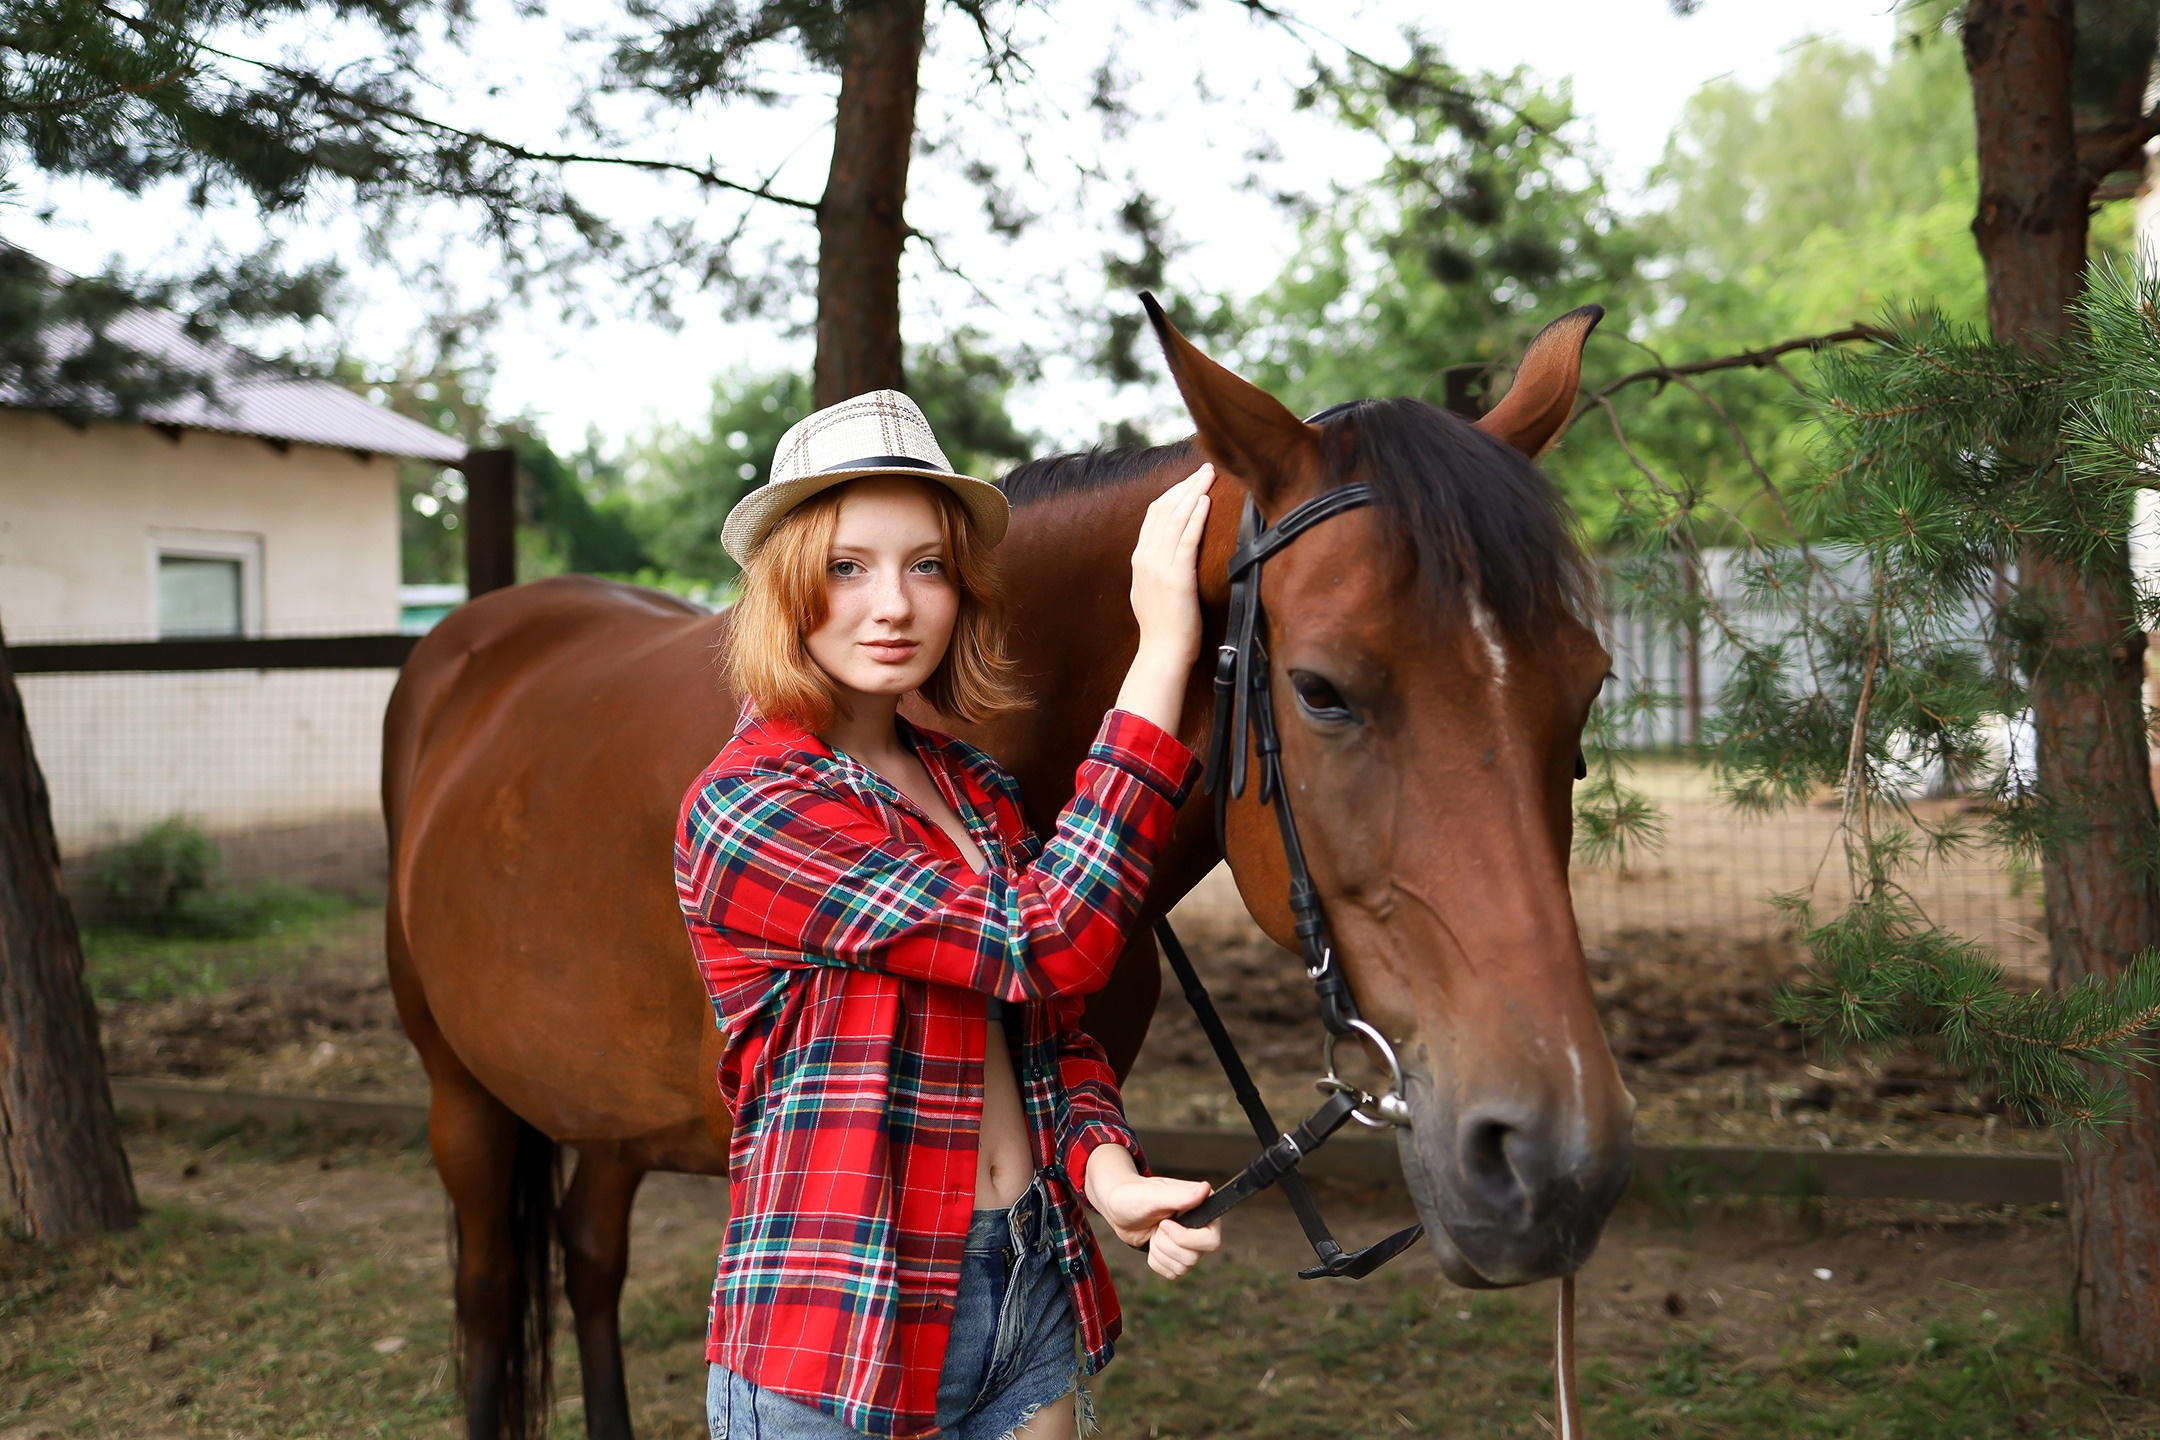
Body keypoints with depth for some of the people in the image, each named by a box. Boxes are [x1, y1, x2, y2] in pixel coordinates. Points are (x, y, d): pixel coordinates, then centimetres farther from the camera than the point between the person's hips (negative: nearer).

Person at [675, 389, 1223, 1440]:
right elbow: (1048, 942, -25)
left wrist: (1107, 1170, -11)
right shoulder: (745, 809, -18)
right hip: (837, 1350, -6)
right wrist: (1161, 654, -24)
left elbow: (1055, 1032, 10)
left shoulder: (980, 791, 7)